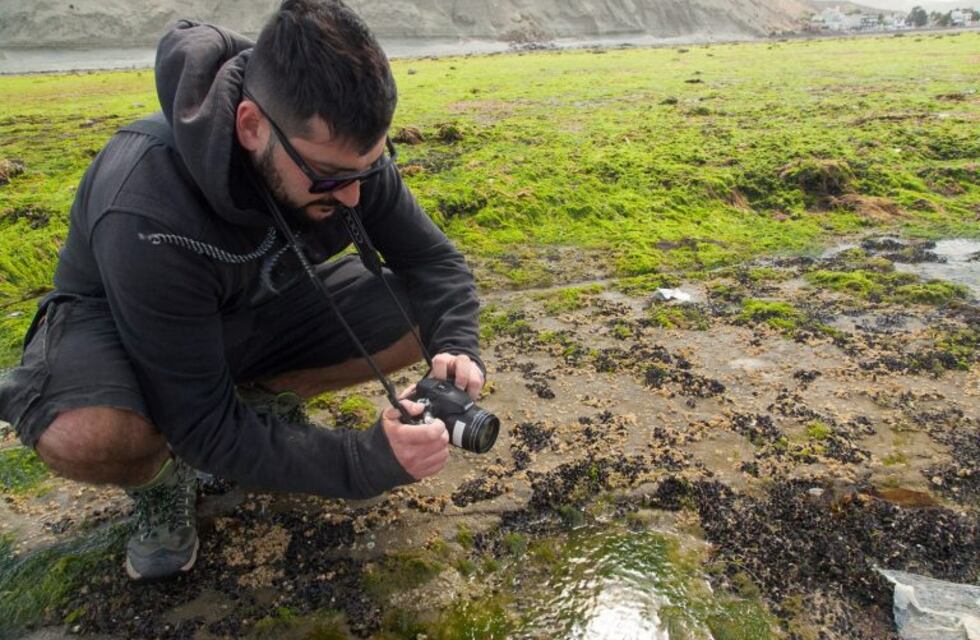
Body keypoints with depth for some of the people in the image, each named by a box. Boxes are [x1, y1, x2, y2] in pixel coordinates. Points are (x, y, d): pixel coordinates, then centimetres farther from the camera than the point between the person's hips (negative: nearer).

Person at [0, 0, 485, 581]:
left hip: (261, 305, 5)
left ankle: (258, 397, 6)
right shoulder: (149, 218, -38)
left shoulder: (337, 146, -24)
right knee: (89, 437, -39)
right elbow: (205, 427, -32)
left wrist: (458, 350, -30)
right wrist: (368, 461, -38)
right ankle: (161, 477, -1)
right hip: (119, 322, -4)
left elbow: (431, 258, -11)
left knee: (424, 321, -16)